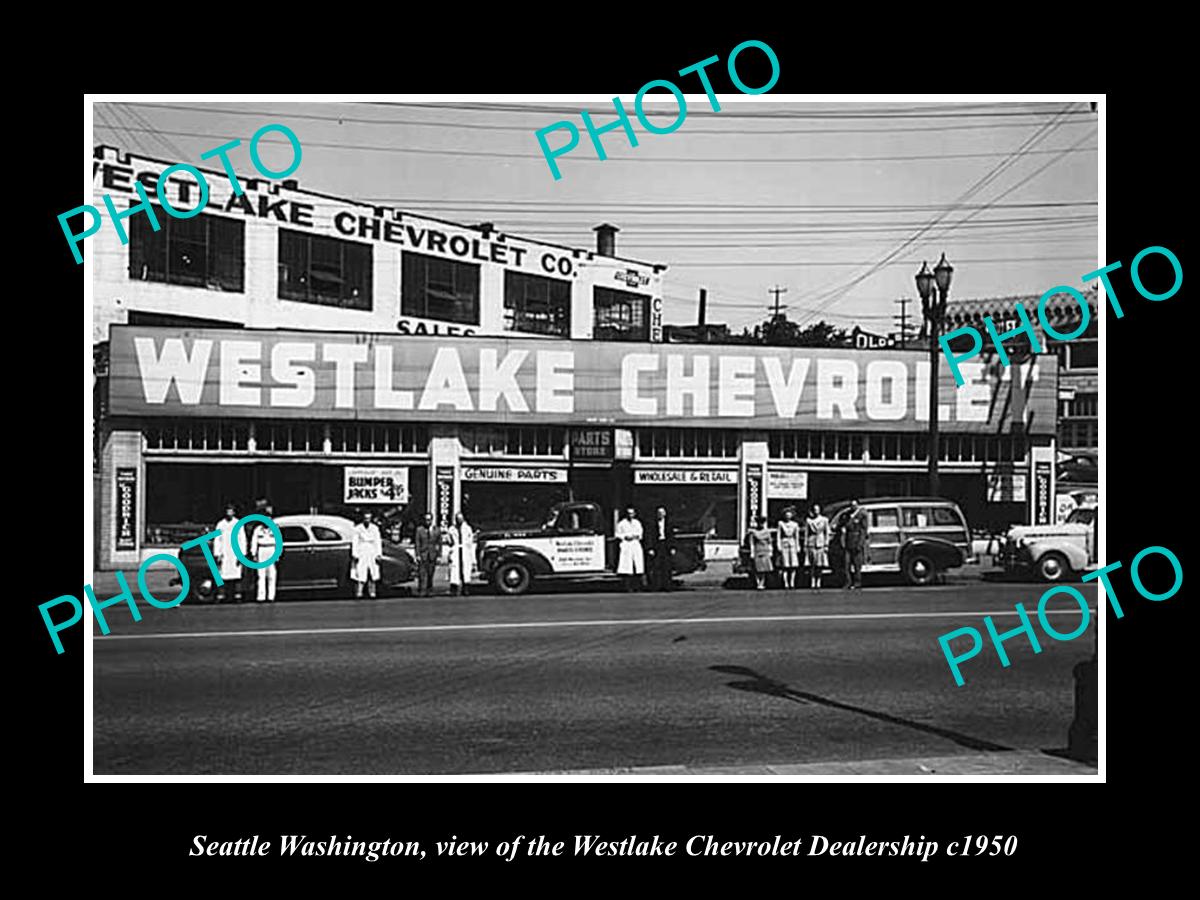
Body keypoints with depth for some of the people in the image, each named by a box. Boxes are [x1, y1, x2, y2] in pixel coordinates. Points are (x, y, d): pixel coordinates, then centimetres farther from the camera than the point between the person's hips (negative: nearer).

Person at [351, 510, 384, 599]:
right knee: (360, 575, -10)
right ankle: (358, 593, -7)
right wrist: (354, 554, -5)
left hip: (372, 554, 3)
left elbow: (378, 542, 6)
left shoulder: (375, 528, 5)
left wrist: (379, 554, 0)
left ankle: (372, 593, 8)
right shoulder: (358, 528, -1)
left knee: (373, 575, 1)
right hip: (361, 554, -2)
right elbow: (354, 542, 1)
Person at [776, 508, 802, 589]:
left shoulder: (795, 524, 10)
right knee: (785, 566, -5)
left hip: (792, 544, 2)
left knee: (794, 565, -3)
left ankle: (792, 583, 3)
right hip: (784, 544, -2)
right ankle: (786, 584, -2)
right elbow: (778, 536, 4)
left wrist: (798, 548, 10)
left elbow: (797, 537, 14)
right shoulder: (781, 523, 3)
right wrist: (779, 547, -3)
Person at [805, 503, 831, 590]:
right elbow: (806, 534, 7)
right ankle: (812, 583, -1)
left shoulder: (824, 520, 5)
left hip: (821, 543, 0)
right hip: (811, 543, 0)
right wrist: (805, 546, 3)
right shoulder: (808, 520, 5)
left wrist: (826, 545, -3)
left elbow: (827, 533, 5)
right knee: (811, 564, -4)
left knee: (820, 565, -1)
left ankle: (818, 583, 5)